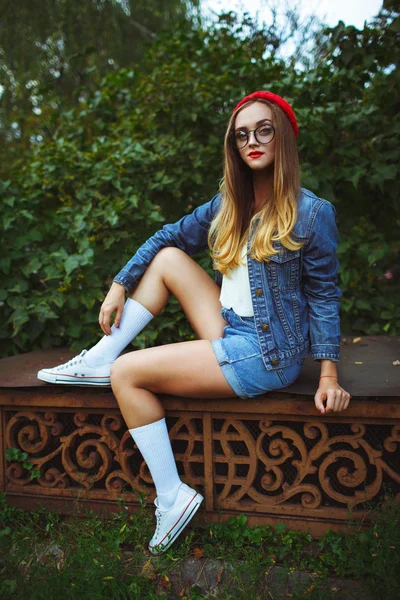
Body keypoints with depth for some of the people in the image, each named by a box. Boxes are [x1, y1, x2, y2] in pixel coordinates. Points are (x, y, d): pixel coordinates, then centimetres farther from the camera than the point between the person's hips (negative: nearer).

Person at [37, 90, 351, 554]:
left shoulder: (312, 213, -11)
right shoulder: (228, 205, 7)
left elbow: (324, 294, -8)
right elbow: (171, 235, 11)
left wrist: (329, 375, -12)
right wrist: (120, 285, 4)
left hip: (266, 356, -7)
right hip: (228, 333, 7)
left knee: (126, 373, -9)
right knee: (168, 256, 0)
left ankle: (172, 495, 0)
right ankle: (99, 359, 2)